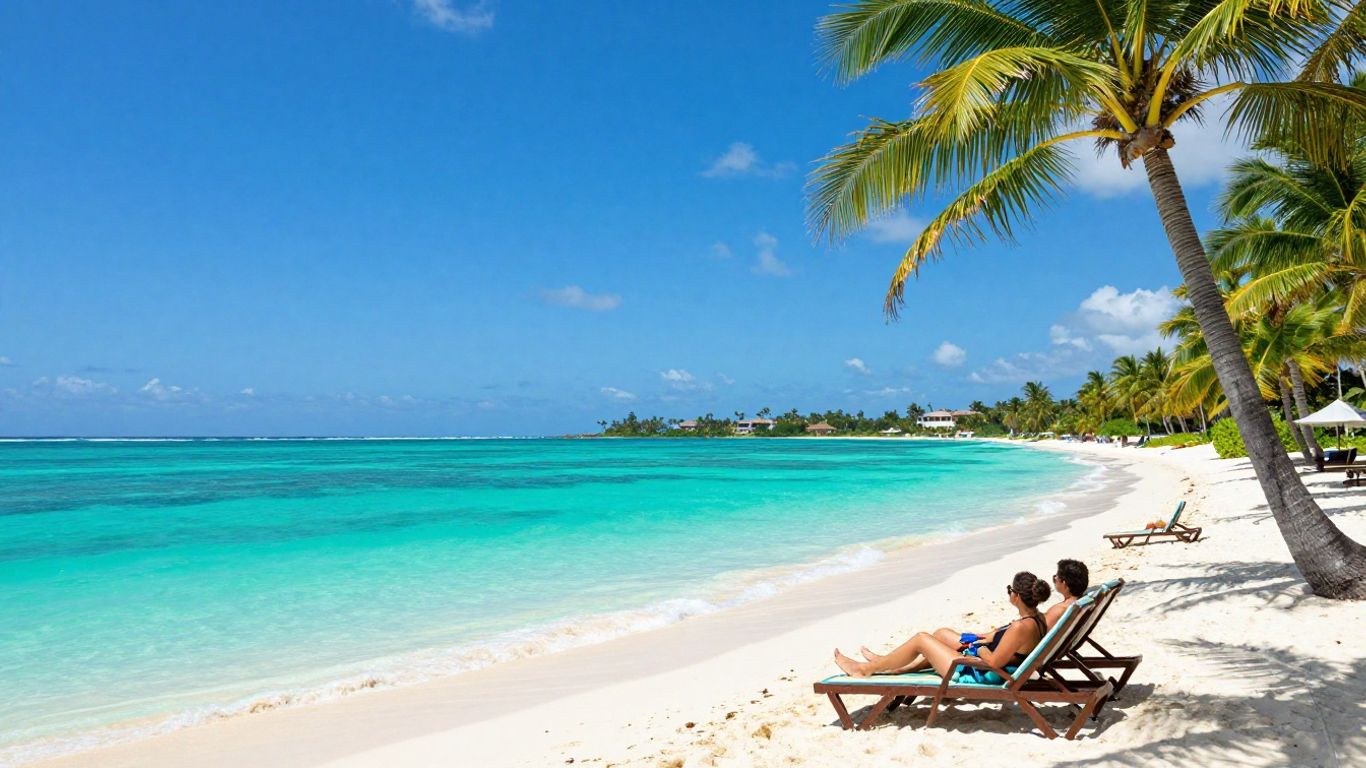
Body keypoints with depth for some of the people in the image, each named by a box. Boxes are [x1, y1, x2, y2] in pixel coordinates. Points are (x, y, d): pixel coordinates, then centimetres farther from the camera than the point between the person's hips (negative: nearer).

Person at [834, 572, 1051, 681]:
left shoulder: (1021, 628, -31)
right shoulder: (1037, 618, -2)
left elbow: (993, 663, -29)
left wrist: (980, 649, -11)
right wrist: (992, 637, 7)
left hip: (980, 675, -10)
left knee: (921, 639, -1)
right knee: (941, 634, 24)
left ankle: (865, 669, 14)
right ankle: (895, 666, 36)